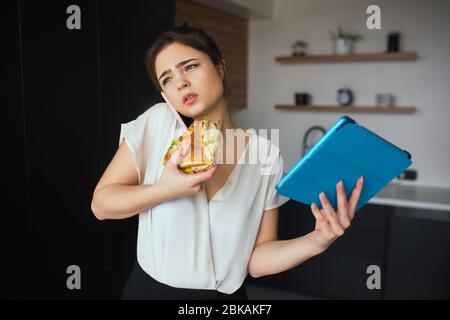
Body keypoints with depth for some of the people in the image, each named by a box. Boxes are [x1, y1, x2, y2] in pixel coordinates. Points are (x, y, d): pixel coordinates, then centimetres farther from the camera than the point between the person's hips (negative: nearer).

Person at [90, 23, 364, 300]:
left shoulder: (266, 155, -12)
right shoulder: (157, 122, -13)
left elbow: (255, 261, -9)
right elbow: (101, 204, -10)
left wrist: (316, 241, -26)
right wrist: (165, 190, -26)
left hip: (226, 294, 0)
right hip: (149, 288, 0)